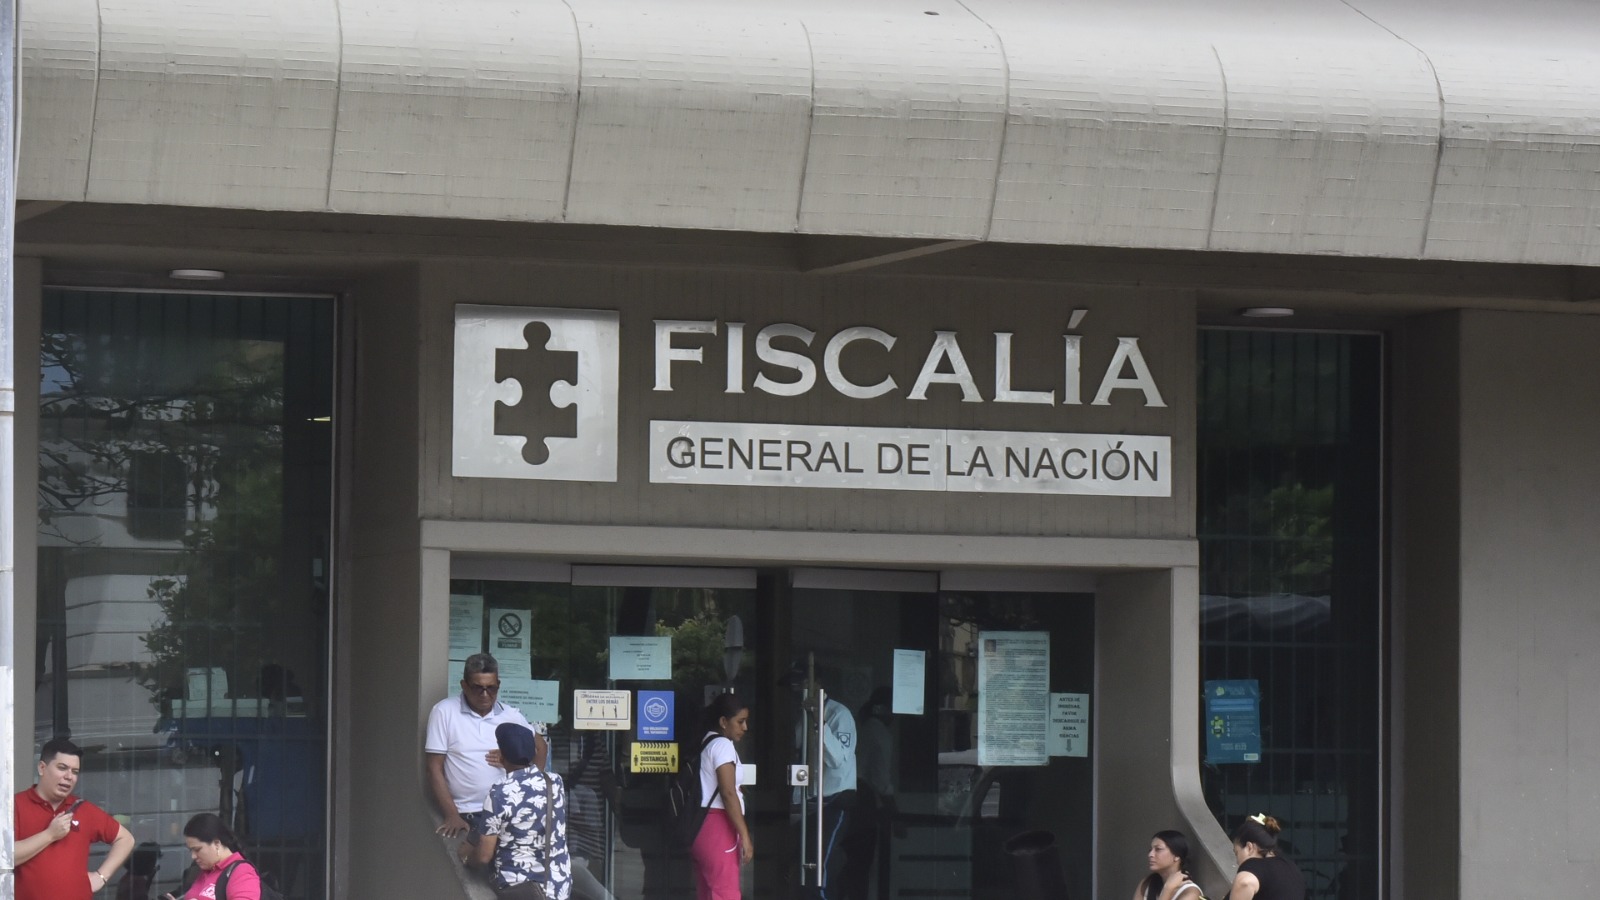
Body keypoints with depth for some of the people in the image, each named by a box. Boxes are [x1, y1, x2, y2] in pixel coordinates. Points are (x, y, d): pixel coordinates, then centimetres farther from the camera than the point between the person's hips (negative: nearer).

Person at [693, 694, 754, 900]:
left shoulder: (706, 744, 18)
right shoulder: (722, 745, -10)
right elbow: (728, 793, -18)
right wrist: (744, 835, -19)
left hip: (702, 826, 10)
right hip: (717, 828, -10)